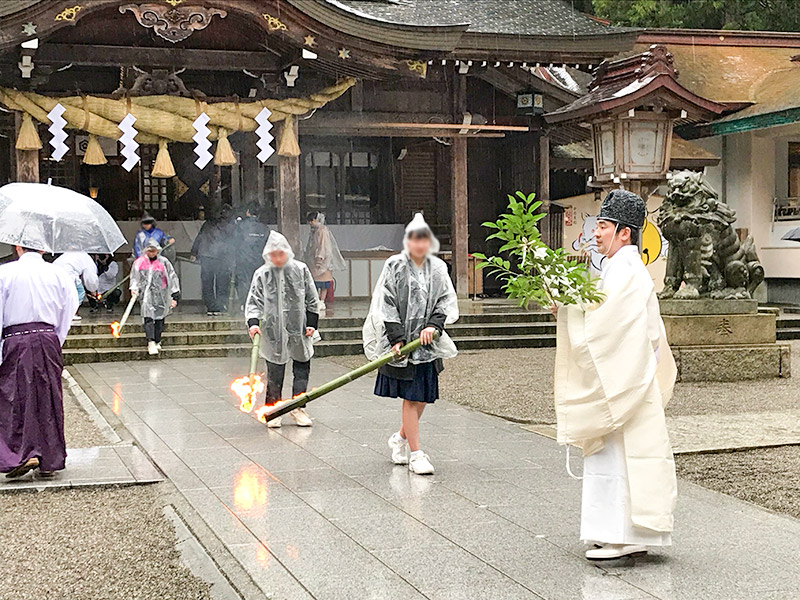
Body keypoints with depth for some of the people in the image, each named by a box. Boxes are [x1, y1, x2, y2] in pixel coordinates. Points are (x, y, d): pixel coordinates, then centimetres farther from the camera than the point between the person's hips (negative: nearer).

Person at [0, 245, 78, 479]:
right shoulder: (59, 274, 8)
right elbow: (67, 314, 6)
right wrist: (55, 344, 11)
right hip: (48, 338, 3)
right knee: (48, 400, 9)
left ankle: (22, 454, -10)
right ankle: (50, 461, 12)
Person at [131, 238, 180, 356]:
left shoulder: (164, 262, 3)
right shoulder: (140, 262, 6)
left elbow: (172, 278, 7)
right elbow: (134, 277, 12)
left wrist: (175, 297, 4)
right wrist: (134, 288, -6)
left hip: (160, 295, 1)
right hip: (146, 295, -1)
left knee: (159, 318, 3)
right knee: (148, 317, -16)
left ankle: (157, 342, 17)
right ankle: (151, 342, -25)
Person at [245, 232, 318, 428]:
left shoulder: (300, 270, 1)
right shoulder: (262, 274, -1)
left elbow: (312, 299, 7)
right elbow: (254, 301, -1)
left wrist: (312, 323, 3)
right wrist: (253, 322, -17)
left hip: (299, 330, 1)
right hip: (273, 332, -1)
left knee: (302, 368, 7)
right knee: (274, 373, 3)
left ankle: (297, 408, 21)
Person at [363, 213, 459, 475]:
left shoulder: (438, 268, 7)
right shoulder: (395, 266, -3)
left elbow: (447, 301, 6)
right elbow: (385, 304, -6)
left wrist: (434, 326, -12)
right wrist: (397, 339, -13)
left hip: (427, 342, 4)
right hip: (401, 341, -4)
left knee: (423, 396, 9)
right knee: (410, 397, -4)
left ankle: (400, 438, 32)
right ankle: (415, 454, 1)